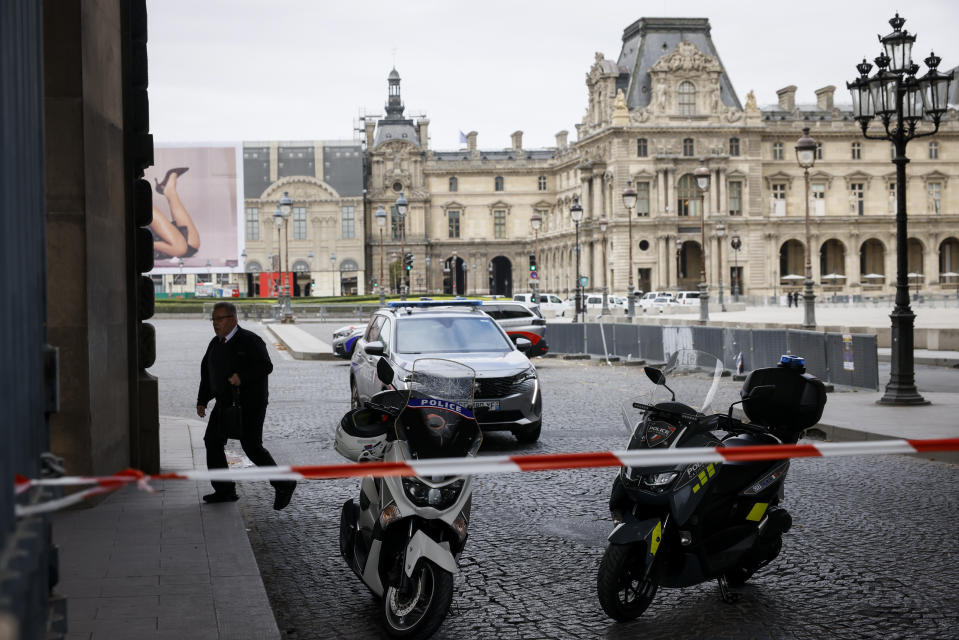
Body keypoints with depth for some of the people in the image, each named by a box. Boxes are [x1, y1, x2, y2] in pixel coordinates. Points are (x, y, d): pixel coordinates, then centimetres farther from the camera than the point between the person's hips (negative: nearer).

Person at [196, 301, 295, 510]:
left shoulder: (250, 341, -11)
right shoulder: (215, 344, 12)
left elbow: (266, 366, -18)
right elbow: (206, 373, 18)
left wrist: (242, 377, -30)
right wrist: (202, 401, 13)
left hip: (250, 404, -8)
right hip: (225, 403, 8)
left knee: (251, 446, -10)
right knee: (212, 441, 4)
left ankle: (284, 485, 4)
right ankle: (224, 490, 12)